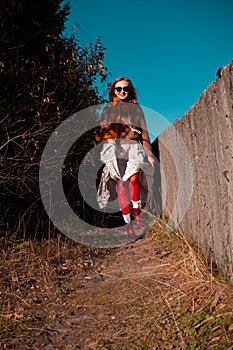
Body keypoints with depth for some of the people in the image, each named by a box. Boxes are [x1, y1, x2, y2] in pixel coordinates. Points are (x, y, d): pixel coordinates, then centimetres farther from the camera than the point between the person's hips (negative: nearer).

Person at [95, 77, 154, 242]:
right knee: (121, 185, -10)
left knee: (133, 179, -23)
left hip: (133, 148, 1)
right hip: (115, 148, 0)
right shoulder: (108, 108, 17)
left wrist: (149, 153, 6)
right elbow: (102, 132, 14)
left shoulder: (136, 108, 18)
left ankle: (136, 211, -1)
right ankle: (128, 224, -4)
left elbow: (144, 132, 13)